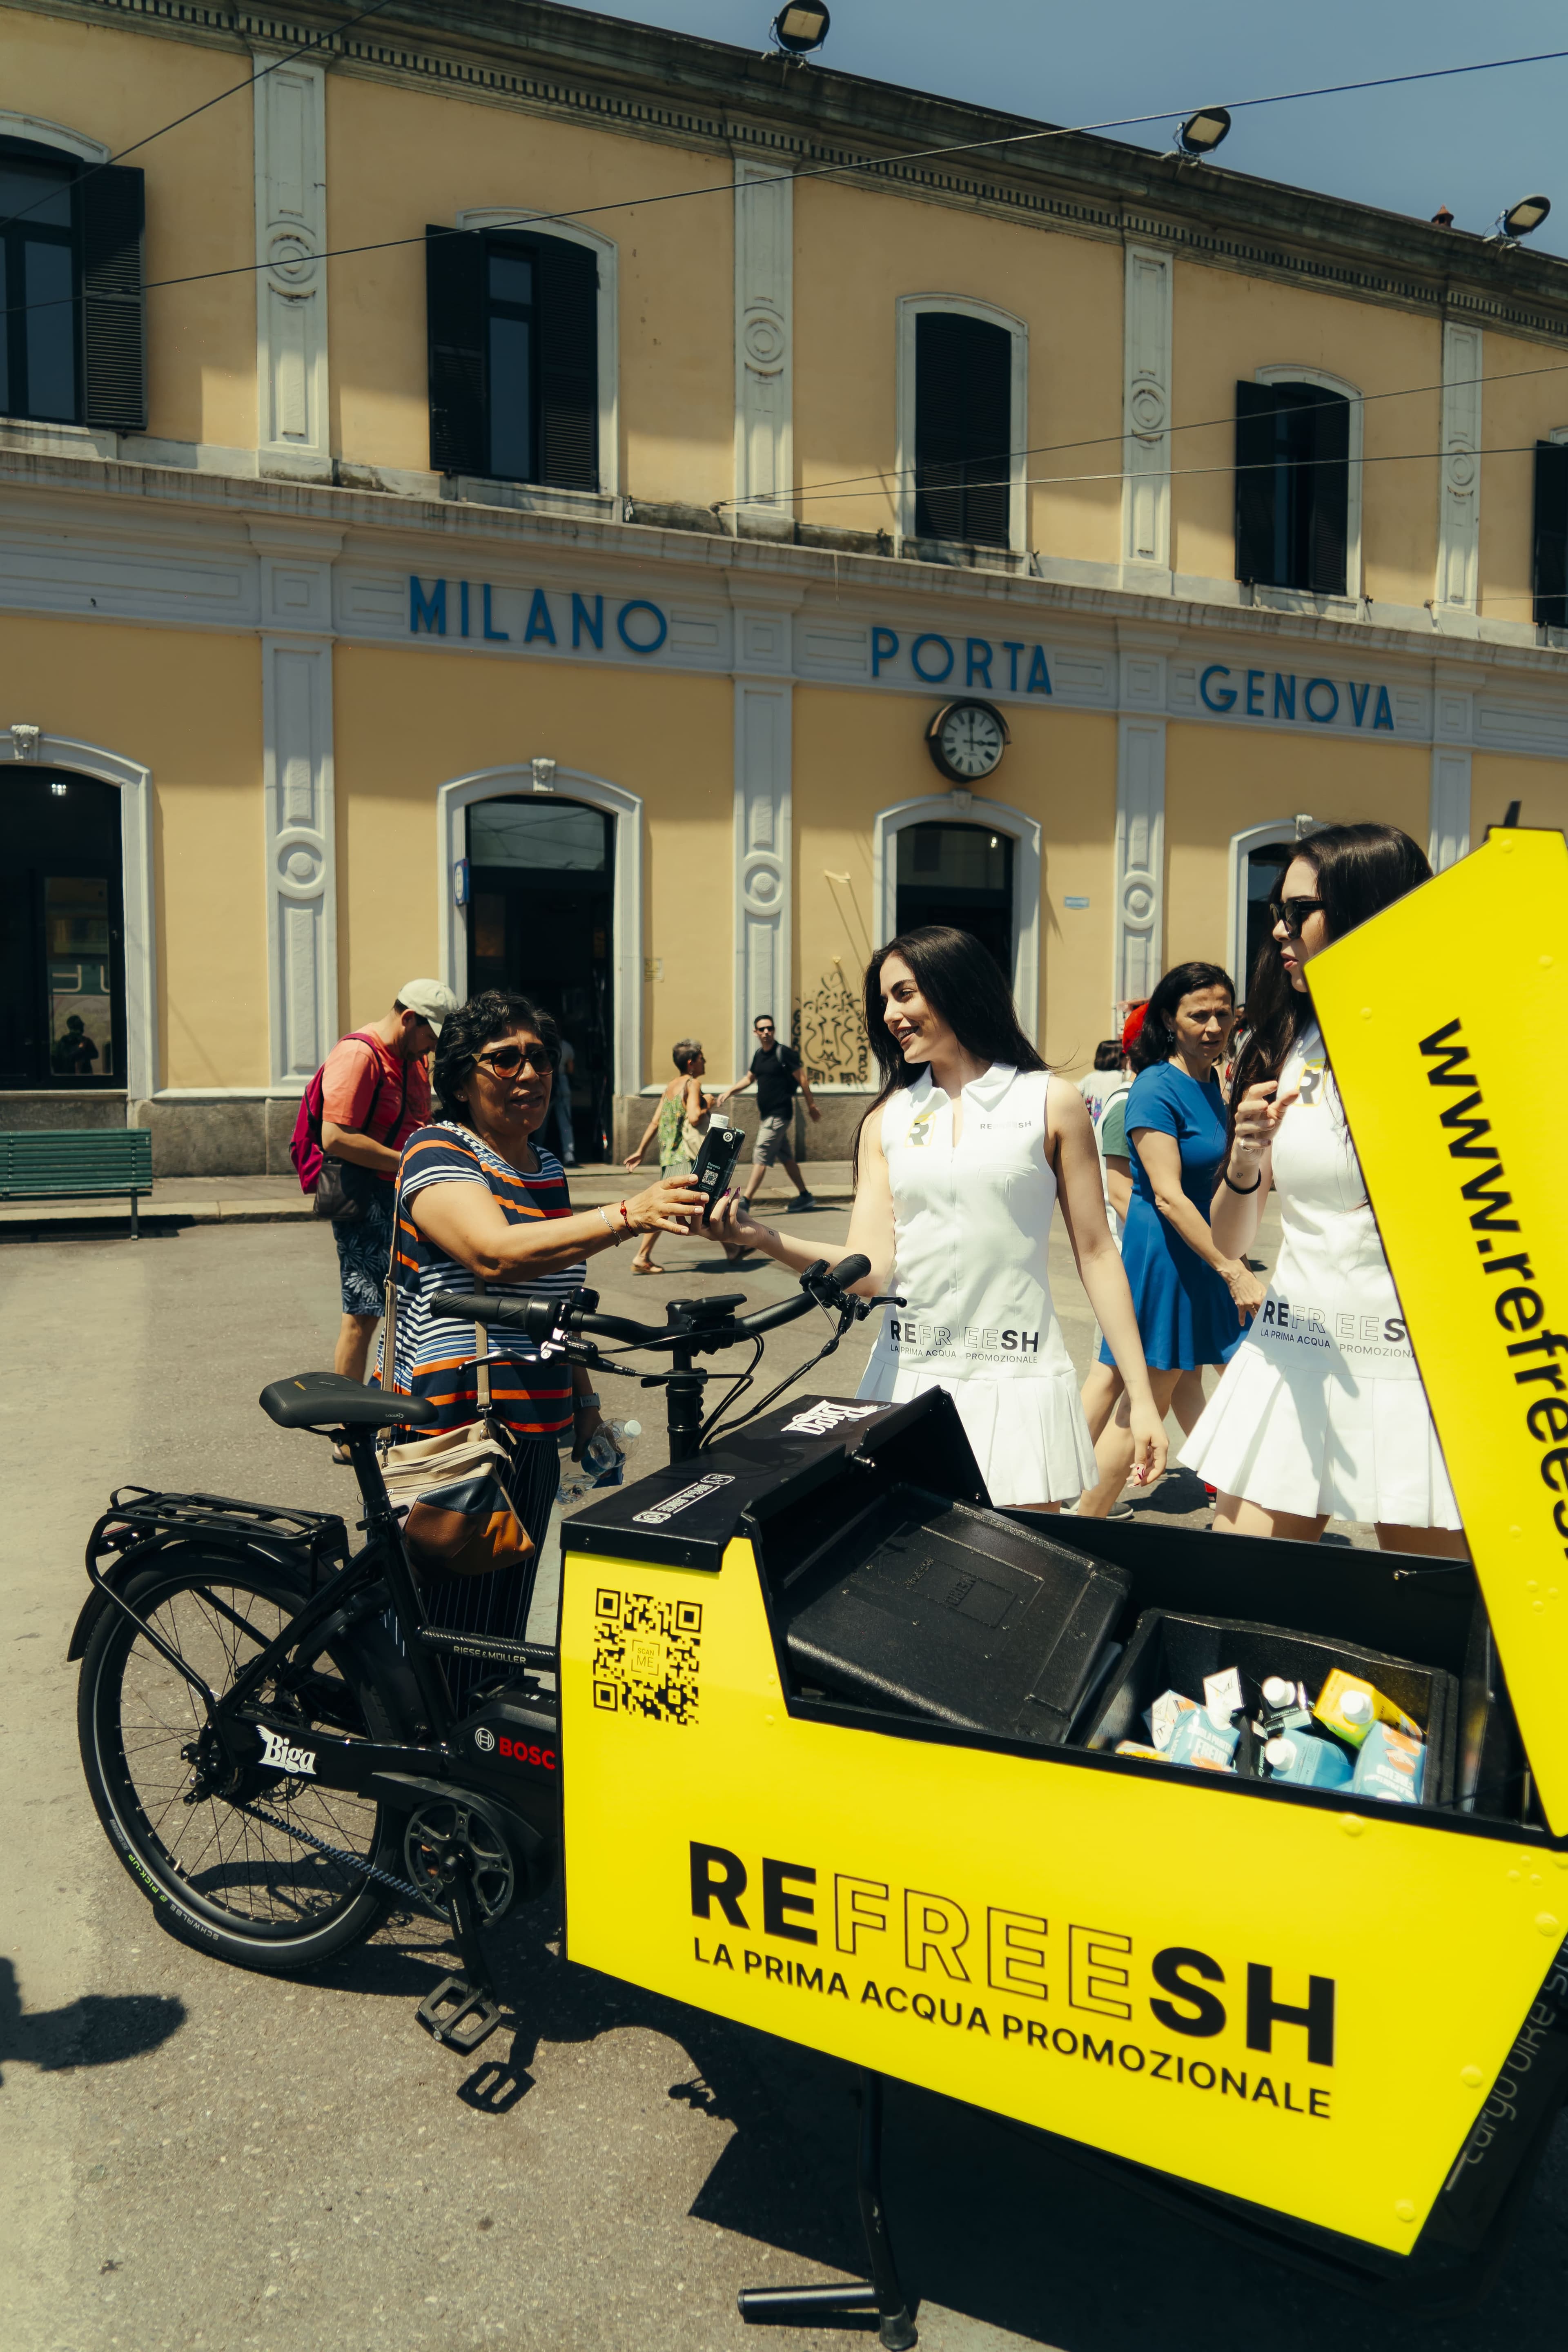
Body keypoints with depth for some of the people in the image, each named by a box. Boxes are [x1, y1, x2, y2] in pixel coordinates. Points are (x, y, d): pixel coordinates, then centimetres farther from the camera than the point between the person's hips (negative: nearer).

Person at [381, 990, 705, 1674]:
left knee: (507, 1624, 15)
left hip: (533, 1433, 7)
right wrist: (626, 1217, -38)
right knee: (448, 1626, -3)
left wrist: (584, 1397, 23)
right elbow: (495, 1253, -29)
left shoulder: (547, 1168, 14)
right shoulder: (437, 1153, -10)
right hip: (451, 1434, -7)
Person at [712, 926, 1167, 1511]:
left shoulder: (1050, 1103, 3)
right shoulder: (886, 1121, 8)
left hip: (1016, 1381, -2)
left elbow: (1096, 1255, 2)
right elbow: (871, 1273, -2)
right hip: (907, 1377, 2)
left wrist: (1141, 1397, 0)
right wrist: (764, 1238, -18)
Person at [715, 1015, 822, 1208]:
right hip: (766, 1114, 8)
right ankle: (804, 1197, 24)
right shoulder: (759, 1055, 11)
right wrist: (729, 1092, 9)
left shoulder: (783, 1053, -12)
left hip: (779, 1114, -8)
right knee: (786, 1157, 14)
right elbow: (749, 1078, 23)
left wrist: (811, 1106, -6)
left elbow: (802, 1079, -9)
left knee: (761, 1156, -11)